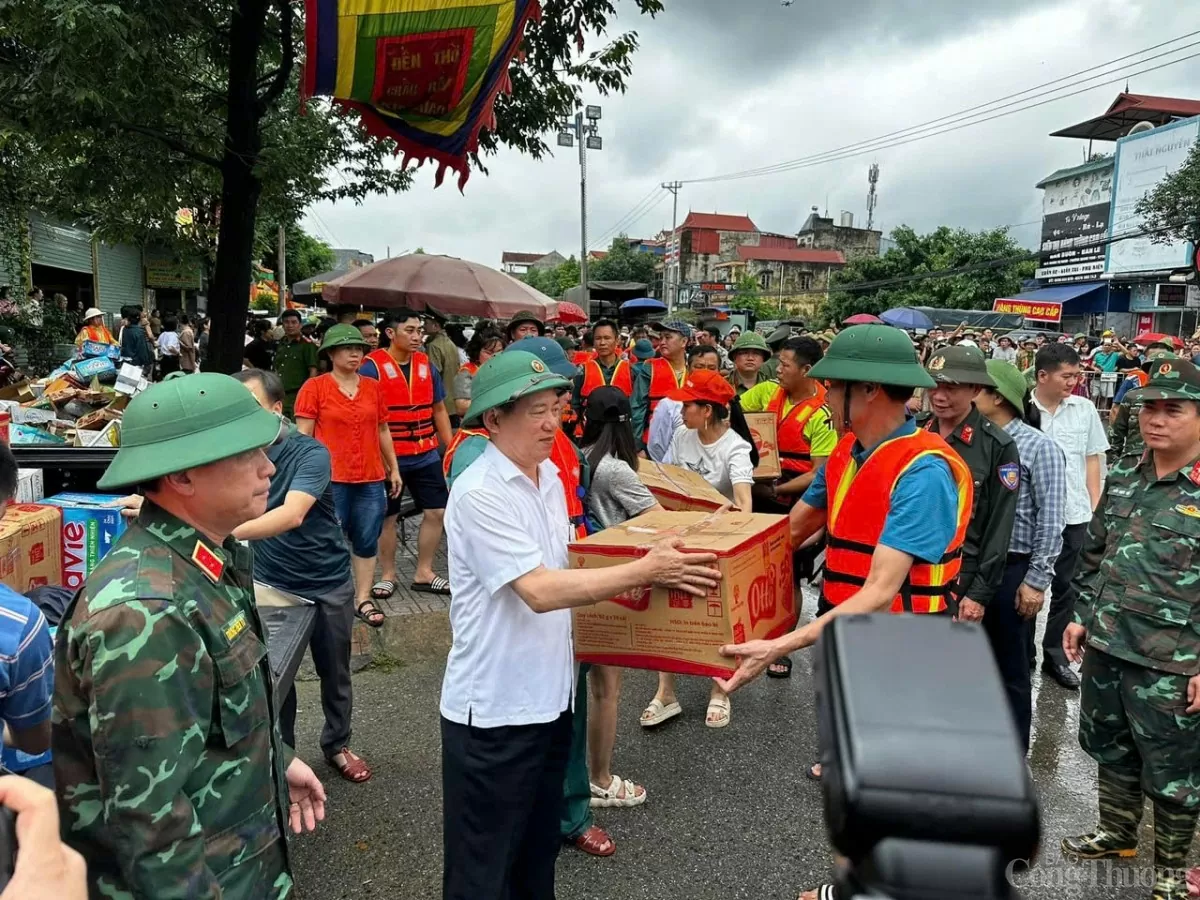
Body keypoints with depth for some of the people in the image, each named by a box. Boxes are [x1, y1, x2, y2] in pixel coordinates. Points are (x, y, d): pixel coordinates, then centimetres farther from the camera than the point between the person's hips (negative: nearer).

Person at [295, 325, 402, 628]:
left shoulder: (373, 387, 10)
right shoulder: (314, 387, -2)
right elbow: (303, 435, -3)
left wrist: (394, 468, 17)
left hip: (371, 479, 4)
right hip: (330, 479, -4)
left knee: (367, 541, 8)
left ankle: (363, 598, 19)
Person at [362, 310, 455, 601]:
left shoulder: (426, 364, 7)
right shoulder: (372, 367, -9)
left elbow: (439, 409, 14)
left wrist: (451, 448, 10)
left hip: (426, 455, 5)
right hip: (388, 456, -5)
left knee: (436, 511, 6)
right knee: (387, 517, 9)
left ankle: (424, 572, 21)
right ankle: (388, 574, 25)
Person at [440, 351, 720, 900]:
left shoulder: (548, 477, 6)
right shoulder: (479, 493, -21)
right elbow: (539, 590, -27)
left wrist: (631, 576, 0)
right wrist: (645, 571, -27)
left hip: (548, 694, 8)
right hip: (493, 707, -7)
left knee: (539, 852, 23)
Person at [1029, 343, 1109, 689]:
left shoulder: (1085, 409, 1)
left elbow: (1093, 459, 8)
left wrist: (1095, 506, 4)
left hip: (1074, 513, 3)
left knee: (1065, 587, 11)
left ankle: (1055, 655, 26)